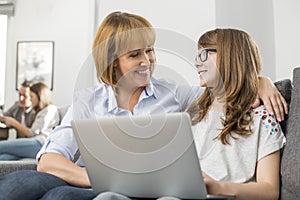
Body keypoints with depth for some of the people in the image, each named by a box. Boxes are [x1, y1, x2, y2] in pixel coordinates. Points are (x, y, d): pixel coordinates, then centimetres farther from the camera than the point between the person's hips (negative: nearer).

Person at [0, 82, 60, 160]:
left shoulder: (50, 109, 6)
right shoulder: (40, 111, 34)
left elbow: (32, 133, -2)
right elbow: (24, 135, 22)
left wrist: (14, 123, 7)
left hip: (40, 144, -7)